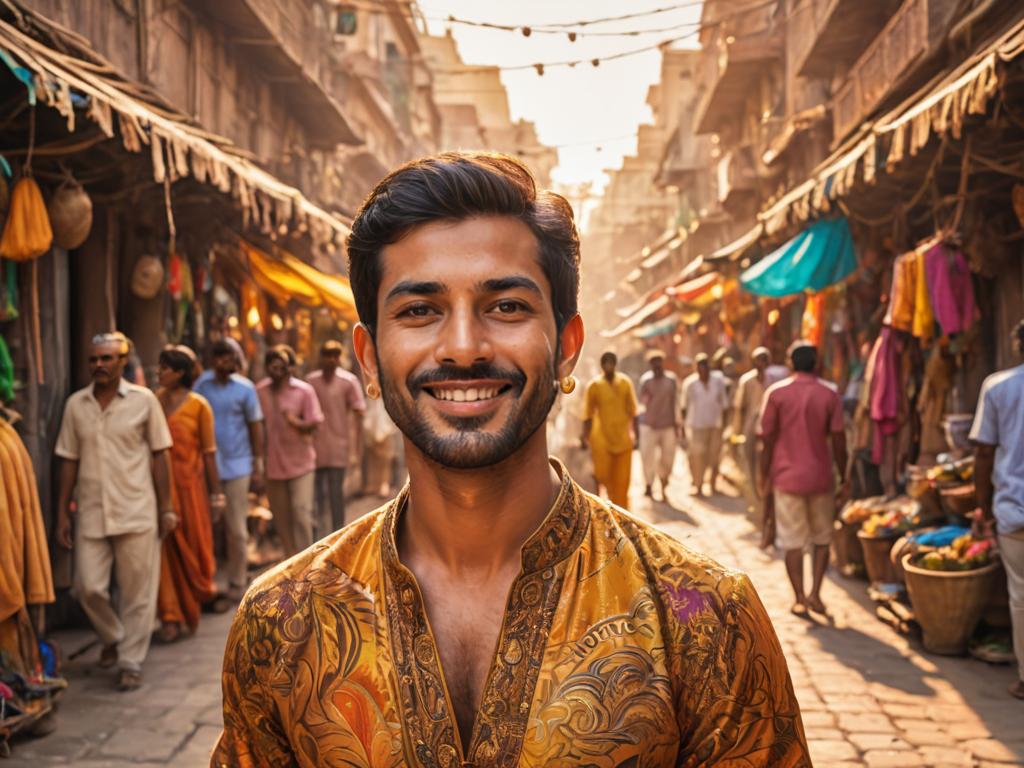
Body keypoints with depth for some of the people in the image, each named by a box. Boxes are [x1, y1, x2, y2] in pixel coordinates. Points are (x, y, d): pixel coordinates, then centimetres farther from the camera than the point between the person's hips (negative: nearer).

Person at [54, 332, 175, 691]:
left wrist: (166, 508, -1)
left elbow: (159, 455, 2)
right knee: (88, 587, 1)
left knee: (137, 592, 2)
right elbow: (68, 461, 8)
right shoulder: (75, 404, 6)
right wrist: (62, 514, 6)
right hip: (90, 514, 2)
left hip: (136, 513, -2)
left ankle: (131, 662, 15)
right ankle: (112, 638, 29)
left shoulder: (143, 400, -1)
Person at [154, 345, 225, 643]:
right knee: (165, 549, 1)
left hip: (188, 484, -2)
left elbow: (209, 452, -2)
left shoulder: (198, 405, -4)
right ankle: (171, 617, 7)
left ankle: (205, 593, 35)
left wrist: (216, 494, -1)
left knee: (194, 545, 8)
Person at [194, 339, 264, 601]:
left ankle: (237, 582, 14)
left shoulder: (245, 388, -2)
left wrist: (258, 466, 2)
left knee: (236, 529, 4)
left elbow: (255, 426, 3)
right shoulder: (202, 383, 1)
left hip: (237, 465, -1)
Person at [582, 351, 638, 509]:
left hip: (623, 439, 2)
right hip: (601, 439, -2)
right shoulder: (594, 385, -4)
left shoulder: (625, 382, 3)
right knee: (602, 475, -3)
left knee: (622, 480, 2)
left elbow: (632, 410, 10)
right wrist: (585, 437, 0)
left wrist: (634, 434, 10)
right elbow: (588, 414, 0)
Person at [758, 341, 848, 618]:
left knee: (792, 542, 6)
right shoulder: (829, 395, -2)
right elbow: (838, 441, -3)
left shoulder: (776, 393, -3)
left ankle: (800, 599, 8)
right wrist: (844, 479, 6)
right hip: (820, 478, 1)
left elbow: (767, 440, -3)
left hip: (786, 477, -1)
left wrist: (764, 478, 5)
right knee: (822, 538, 15)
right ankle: (815, 593, 6)